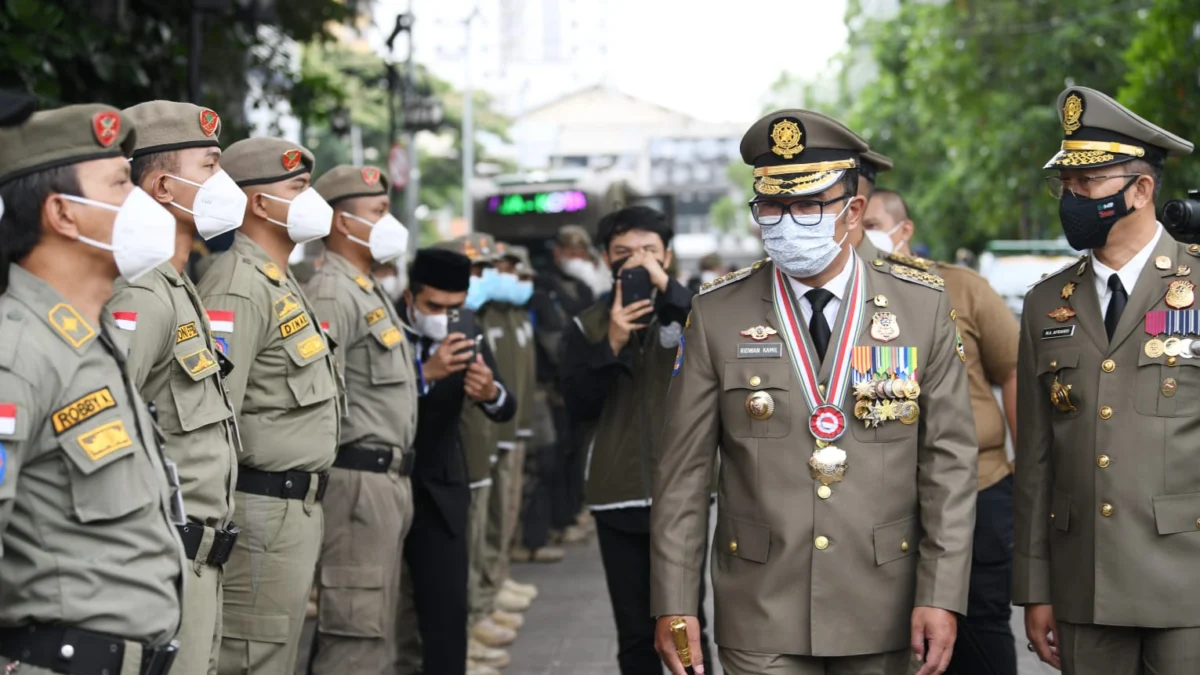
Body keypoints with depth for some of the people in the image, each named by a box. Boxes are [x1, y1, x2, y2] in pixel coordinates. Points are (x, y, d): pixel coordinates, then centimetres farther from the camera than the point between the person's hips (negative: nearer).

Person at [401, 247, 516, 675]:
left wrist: (490, 392, -34)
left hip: (439, 490, 2)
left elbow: (505, 412, -11)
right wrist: (426, 372, -39)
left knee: (448, 610, -3)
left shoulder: (470, 337, -2)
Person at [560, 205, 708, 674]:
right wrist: (612, 345, -13)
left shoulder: (690, 314, 5)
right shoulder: (587, 328, 9)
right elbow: (578, 406, -1)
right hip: (618, 499, 2)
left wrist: (668, 288, -21)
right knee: (636, 634, 7)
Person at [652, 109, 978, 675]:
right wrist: (674, 606, -4)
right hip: (761, 614, 0)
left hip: (881, 611, 1)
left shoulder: (923, 306, -1)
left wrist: (941, 596, -8)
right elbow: (684, 469, 0)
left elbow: (949, 461, -2)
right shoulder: (717, 314, -1)